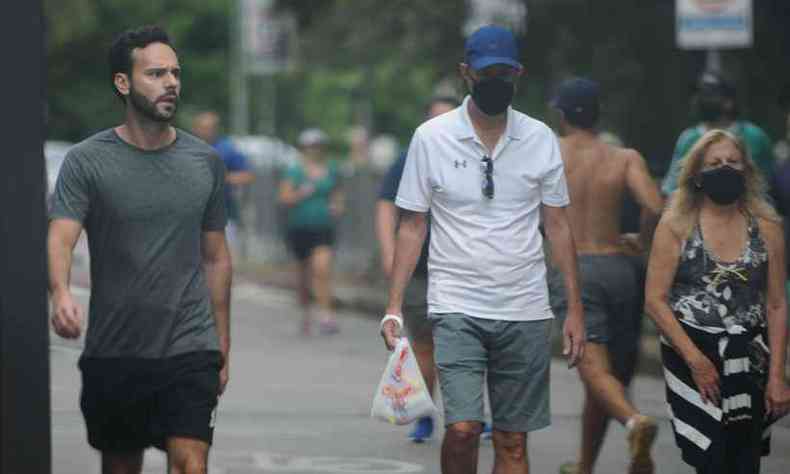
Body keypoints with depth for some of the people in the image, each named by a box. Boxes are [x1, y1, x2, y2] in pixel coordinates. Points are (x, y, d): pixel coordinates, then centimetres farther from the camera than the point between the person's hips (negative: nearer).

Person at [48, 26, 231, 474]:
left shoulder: (206, 162, 7)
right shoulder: (87, 161, -3)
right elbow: (60, 239, -15)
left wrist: (223, 349, 15)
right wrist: (61, 294, -37)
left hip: (190, 350, 0)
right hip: (113, 353, 0)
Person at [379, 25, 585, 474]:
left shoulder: (540, 139, 4)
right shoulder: (432, 137, -1)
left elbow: (559, 225, 9)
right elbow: (412, 226, 3)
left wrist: (575, 309, 4)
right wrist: (394, 308, -4)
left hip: (525, 310, 2)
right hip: (457, 307, -2)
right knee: (463, 428, -17)